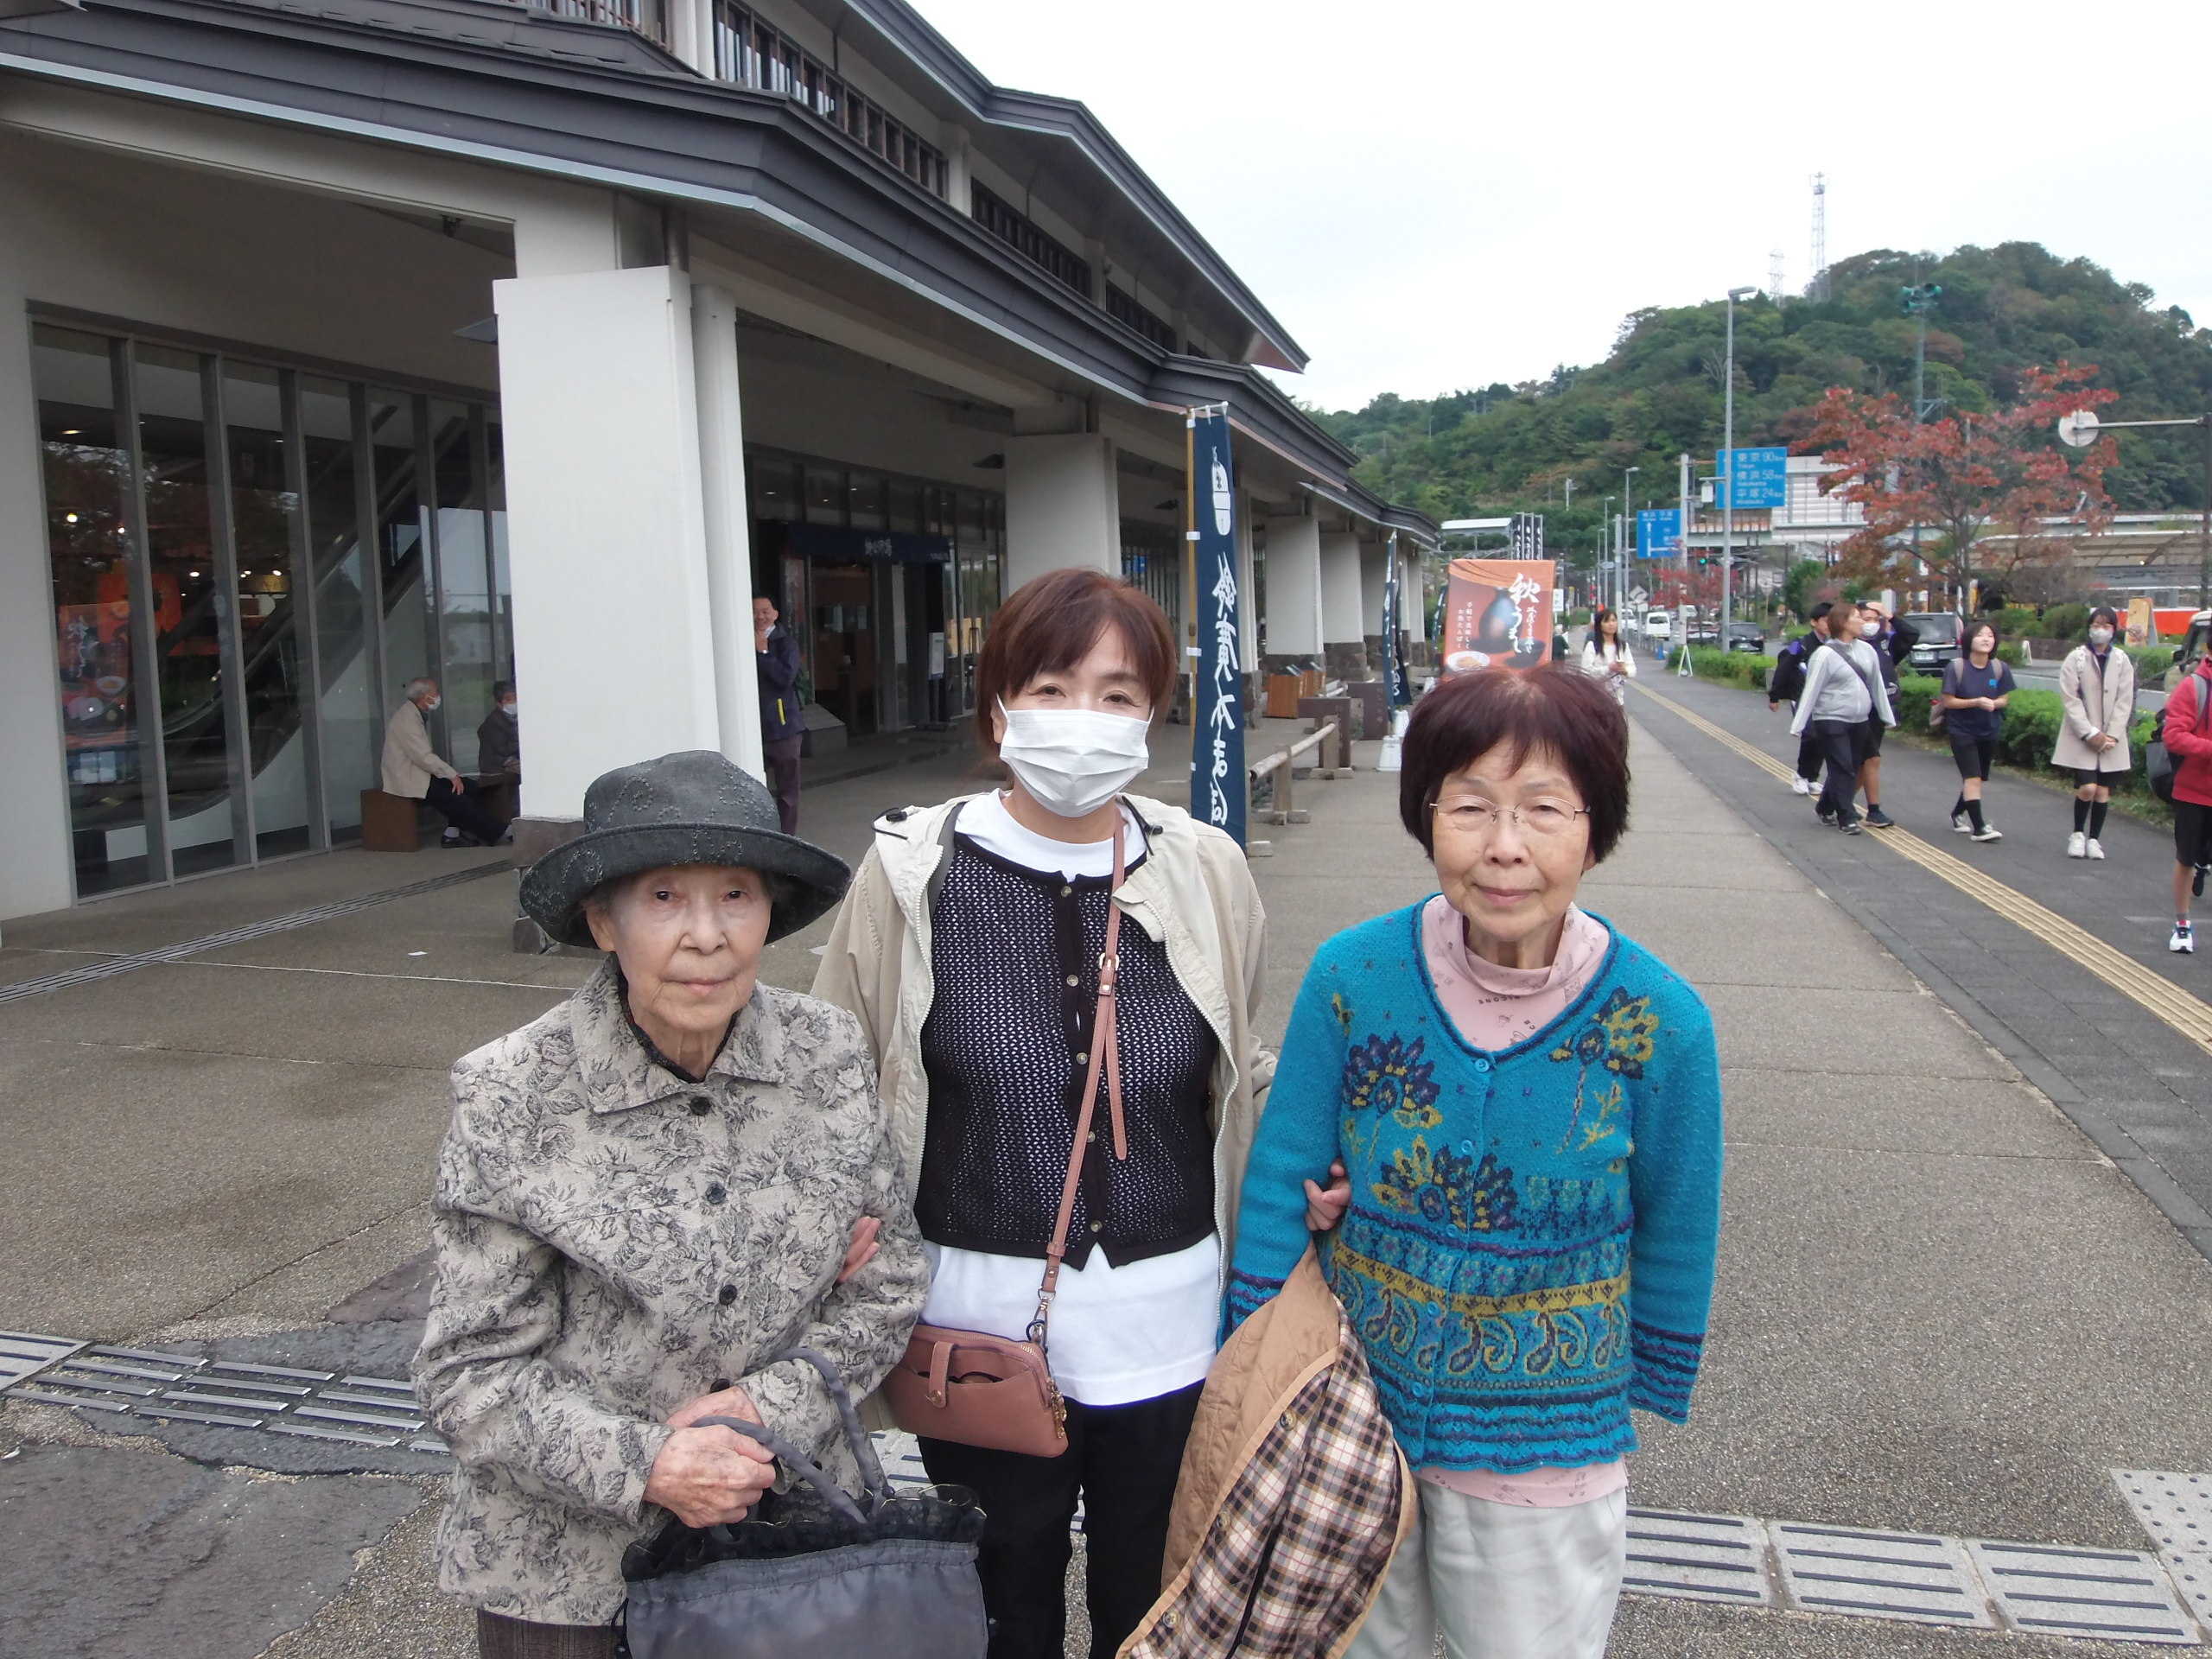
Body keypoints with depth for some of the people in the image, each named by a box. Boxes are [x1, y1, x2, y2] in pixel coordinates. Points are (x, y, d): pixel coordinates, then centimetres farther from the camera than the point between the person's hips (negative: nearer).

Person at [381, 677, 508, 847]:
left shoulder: (416, 715, 15)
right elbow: (423, 757, -22)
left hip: (418, 773, 10)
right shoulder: (406, 718, -16)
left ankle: (453, 833, -6)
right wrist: (452, 775, -18)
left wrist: (452, 773, 2)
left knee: (466, 786, -2)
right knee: (456, 796, -16)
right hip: (408, 780, -10)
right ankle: (499, 832, -12)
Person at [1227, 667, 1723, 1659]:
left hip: (1549, 1455, -1)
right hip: (1349, 1407, 1)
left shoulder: (1659, 1019, -17)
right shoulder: (1351, 975, -16)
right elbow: (1280, 1186, -7)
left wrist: (1653, 1386, 10)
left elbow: (1674, 1235, -1)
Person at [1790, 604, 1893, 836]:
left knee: (1847, 771, 11)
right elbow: (1811, 690, -12)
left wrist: (1887, 716, 14)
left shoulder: (1866, 650, 7)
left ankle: (1826, 809, 28)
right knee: (1843, 770, -7)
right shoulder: (1825, 654, -10)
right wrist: (1799, 725, -13)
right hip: (1831, 722, -6)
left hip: (1859, 722, 6)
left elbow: (1877, 685, 12)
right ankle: (1847, 817, -1)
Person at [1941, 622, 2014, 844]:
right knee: (1973, 777, -13)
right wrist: (1976, 702, -25)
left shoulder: (2000, 669, -4)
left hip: (1989, 732, 4)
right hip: (1962, 731, -4)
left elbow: (2005, 699, 4)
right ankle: (1979, 827, -15)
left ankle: (1958, 813, 37)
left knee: (1975, 778, 15)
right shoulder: (1956, 667, -14)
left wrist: (1993, 703, -18)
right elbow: (1948, 701, -12)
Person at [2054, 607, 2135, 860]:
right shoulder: (2076, 658, -3)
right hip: (2081, 737, -3)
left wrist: (2112, 736, -9)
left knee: (2103, 790, 3)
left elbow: (2125, 702, 2)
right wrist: (2090, 734, -14)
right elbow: (2070, 700, -8)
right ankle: (2078, 834, 10)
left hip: (2111, 739, 3)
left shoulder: (2122, 661, 4)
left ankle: (2094, 839, 15)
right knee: (2087, 787, -11)